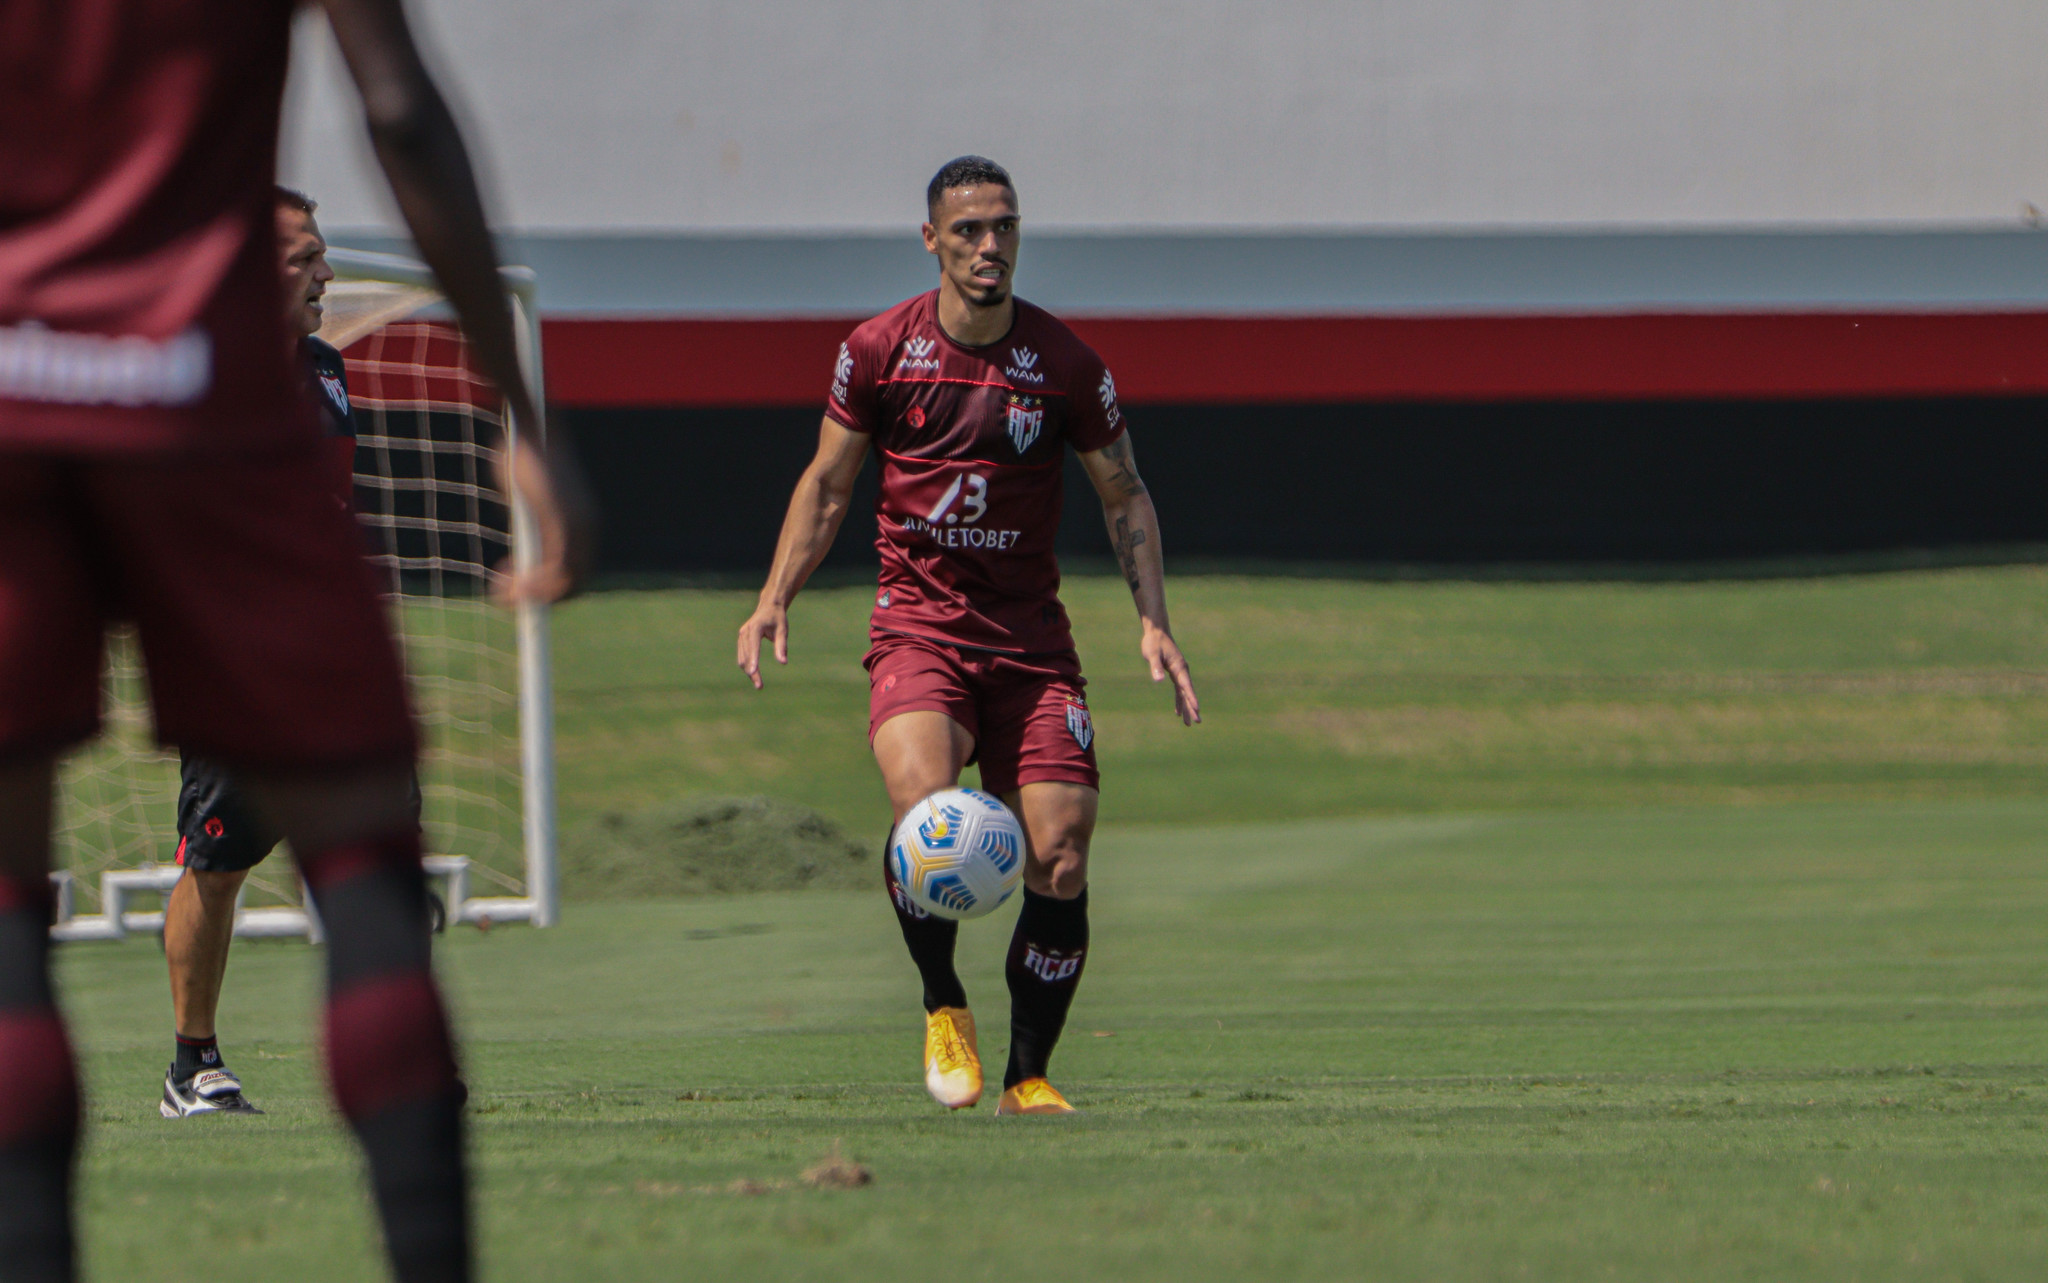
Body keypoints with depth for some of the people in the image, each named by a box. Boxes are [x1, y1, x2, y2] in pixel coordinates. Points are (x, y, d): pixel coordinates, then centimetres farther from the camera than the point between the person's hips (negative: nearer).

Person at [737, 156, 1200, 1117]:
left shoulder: (1064, 362, -1)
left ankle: (1027, 1076, 6)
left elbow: (1125, 495, 10)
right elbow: (827, 483, 11)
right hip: (917, 628, -1)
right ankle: (944, 1008, -4)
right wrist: (775, 599, 0)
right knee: (923, 806, -28)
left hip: (1031, 637, 1)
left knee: (1060, 854, -9)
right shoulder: (879, 351, -1)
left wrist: (1153, 621, -1)